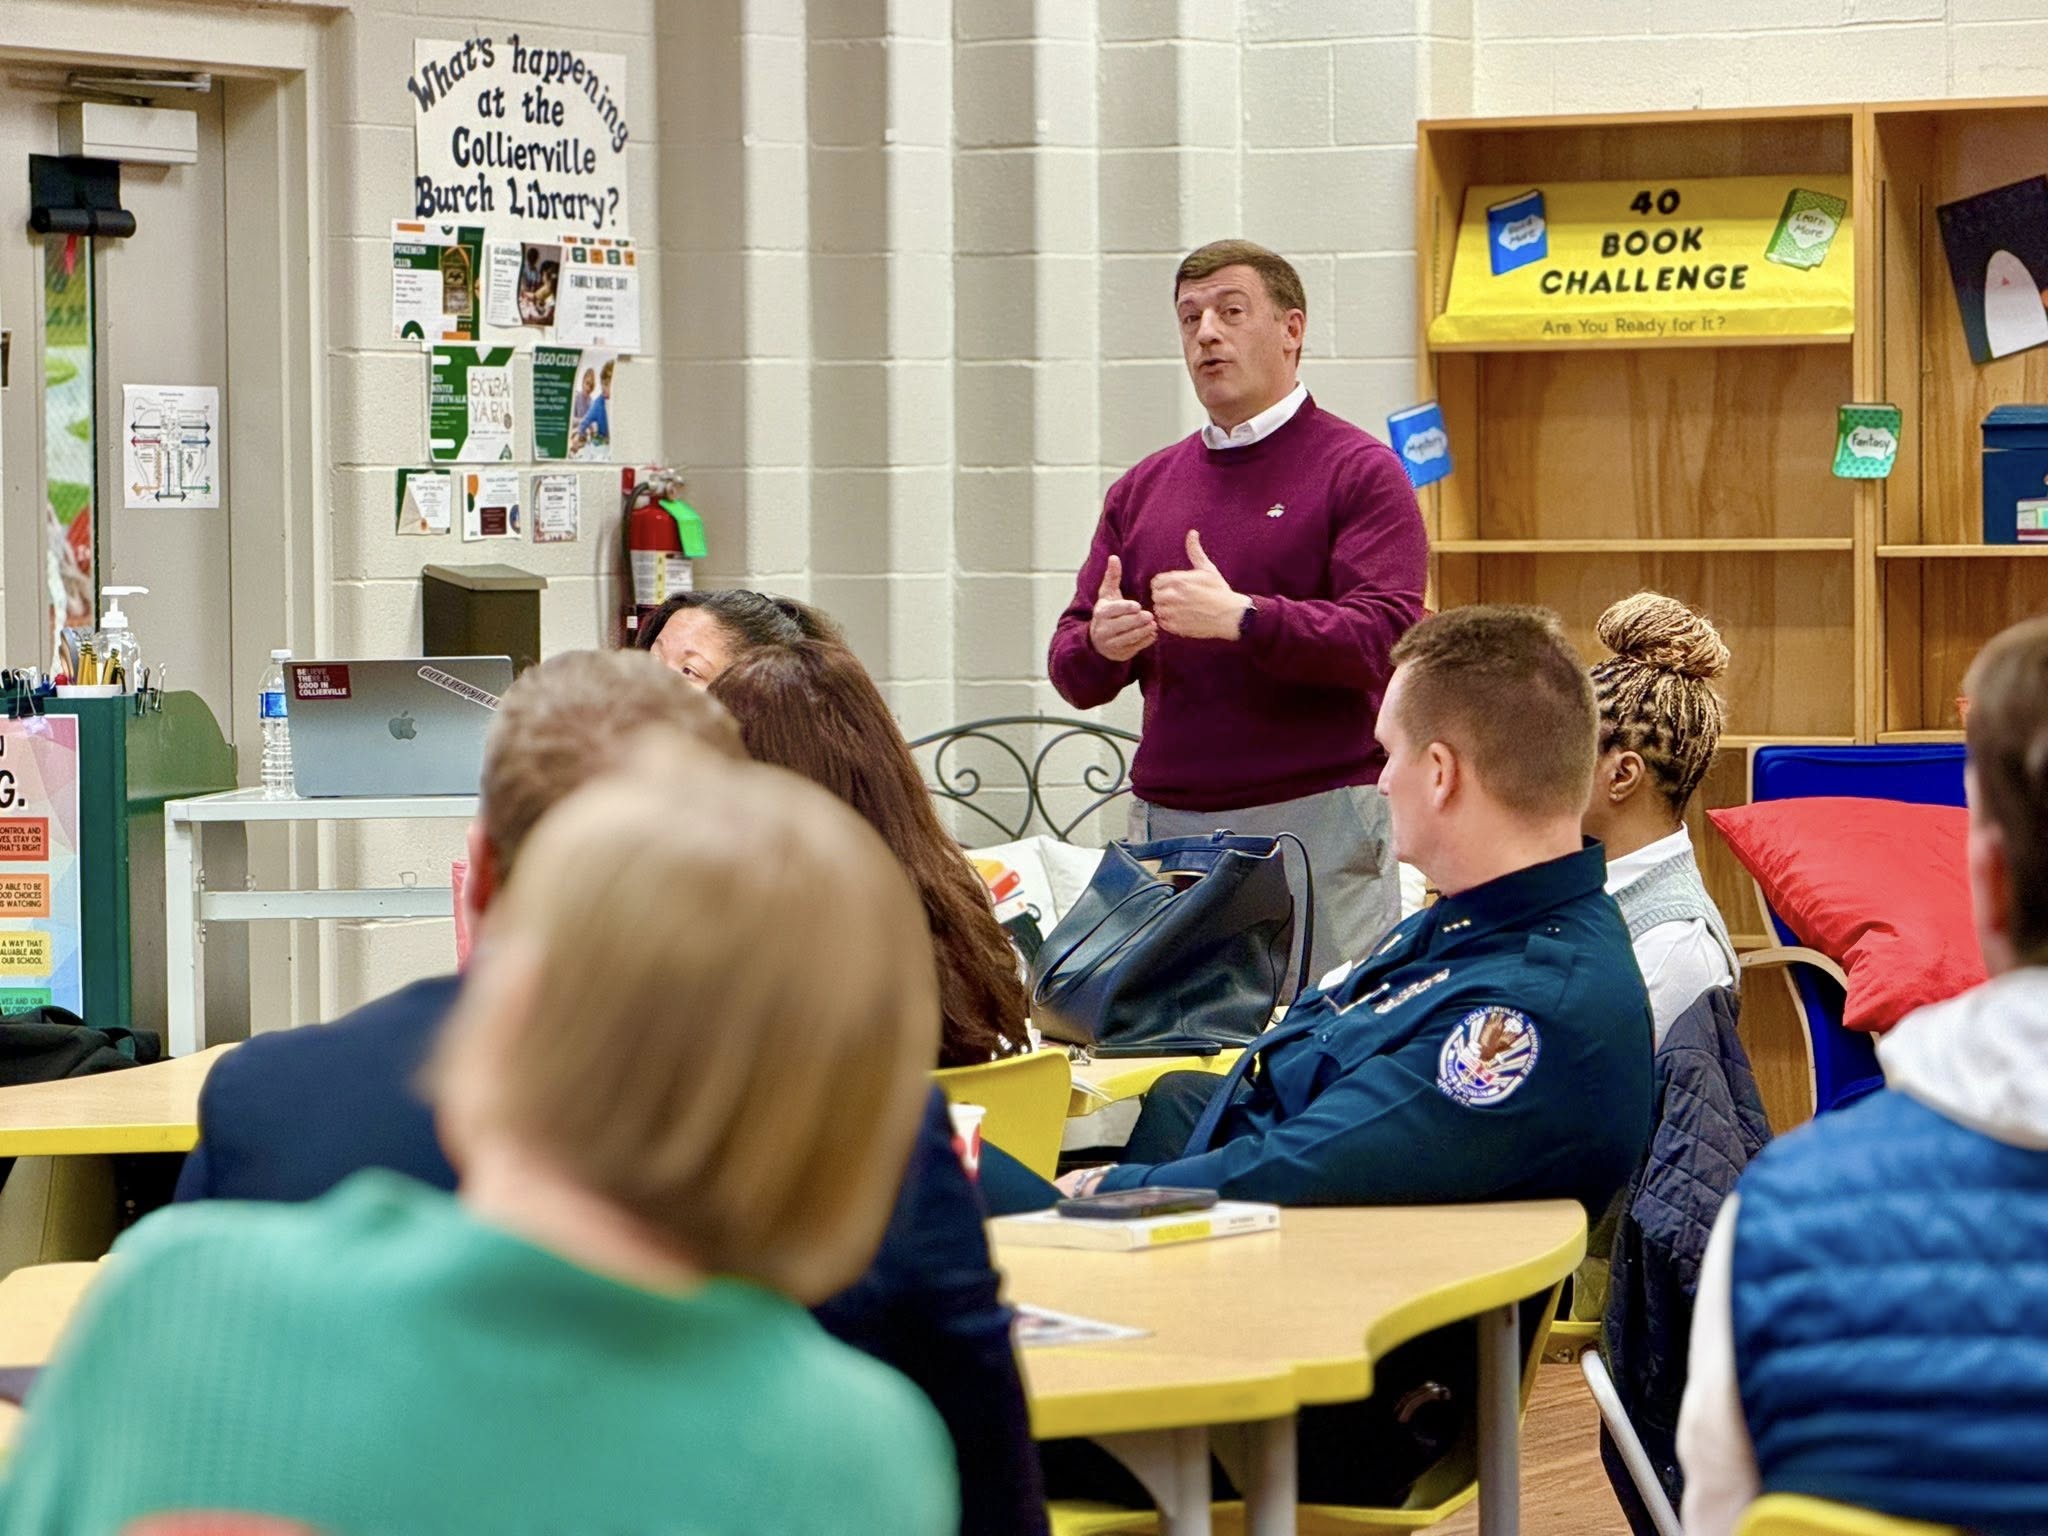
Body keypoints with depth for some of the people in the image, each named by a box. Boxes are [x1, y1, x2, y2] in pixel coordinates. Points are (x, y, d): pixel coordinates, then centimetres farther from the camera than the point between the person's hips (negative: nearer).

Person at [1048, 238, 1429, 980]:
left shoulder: (1358, 471, 0)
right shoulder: (1143, 489, 16)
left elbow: (1387, 639, -13)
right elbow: (1071, 666, 14)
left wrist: (1241, 618, -23)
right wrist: (1101, 645, -10)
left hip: (1317, 826, -5)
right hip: (1165, 824, 5)